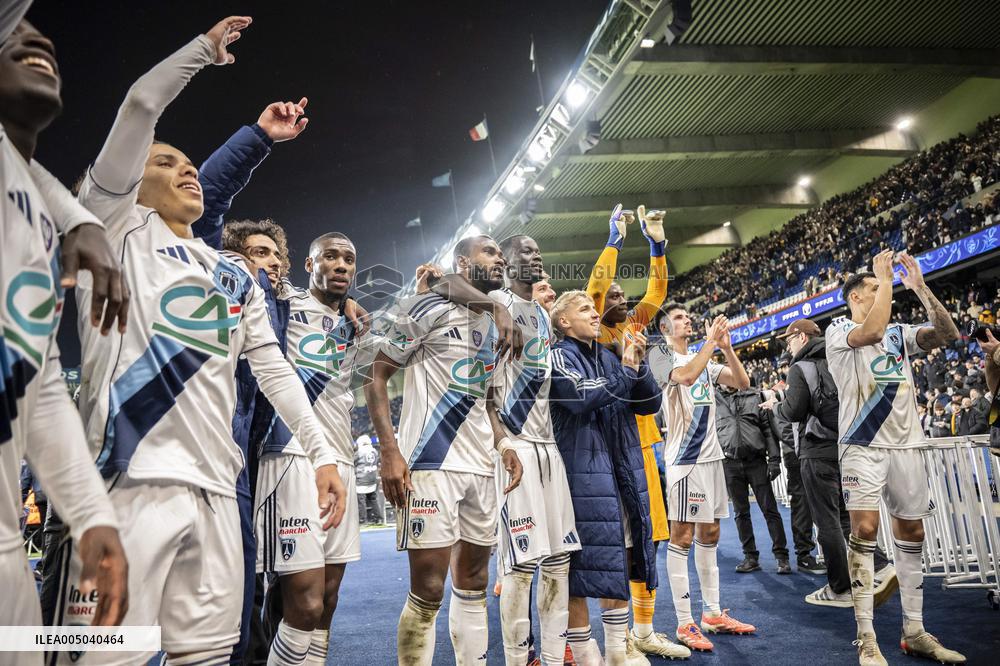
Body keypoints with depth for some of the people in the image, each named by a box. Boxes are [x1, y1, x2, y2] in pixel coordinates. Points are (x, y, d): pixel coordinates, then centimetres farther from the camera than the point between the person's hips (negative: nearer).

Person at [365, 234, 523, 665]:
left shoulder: (494, 326, 18)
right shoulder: (428, 308, -5)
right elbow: (376, 376, -7)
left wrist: (502, 443, 11)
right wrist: (390, 452, -16)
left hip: (481, 467, 8)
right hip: (432, 463, -7)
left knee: (473, 583, 13)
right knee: (428, 590, -5)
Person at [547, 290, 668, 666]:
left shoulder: (609, 357, 15)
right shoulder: (559, 356, -5)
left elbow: (650, 404, 10)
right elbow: (583, 396, -23)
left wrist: (637, 367, -7)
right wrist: (626, 371, -12)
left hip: (621, 472, 7)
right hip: (581, 473, -7)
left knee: (619, 561, 15)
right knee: (581, 565, -2)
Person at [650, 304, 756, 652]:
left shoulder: (706, 360, 16)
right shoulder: (661, 358, -5)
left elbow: (742, 382, 7)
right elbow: (686, 376, -26)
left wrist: (726, 347, -5)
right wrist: (711, 341, -20)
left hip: (711, 454, 8)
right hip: (684, 457, -7)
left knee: (709, 535, 12)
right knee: (682, 537, -4)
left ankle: (713, 613, 22)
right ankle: (684, 624, 1)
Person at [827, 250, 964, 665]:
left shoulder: (899, 333, 15)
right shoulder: (839, 330, -1)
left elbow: (948, 334, 1)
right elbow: (871, 332, -22)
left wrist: (920, 287, -4)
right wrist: (885, 277, -11)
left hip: (906, 445, 6)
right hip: (863, 446, -6)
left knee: (911, 534, 9)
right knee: (864, 531, -11)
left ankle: (914, 631, 20)